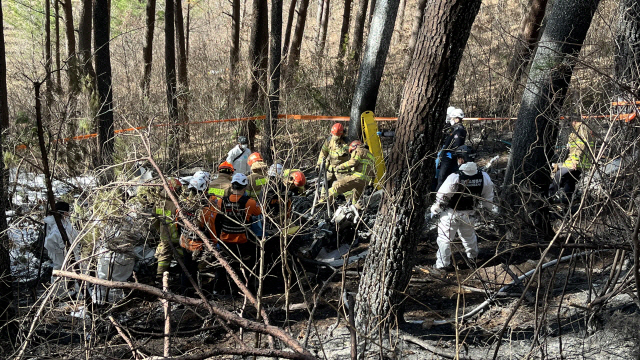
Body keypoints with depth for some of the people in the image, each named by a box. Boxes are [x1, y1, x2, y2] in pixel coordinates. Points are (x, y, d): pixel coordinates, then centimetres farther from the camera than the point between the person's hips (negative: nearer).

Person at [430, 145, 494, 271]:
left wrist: (434, 210, 0)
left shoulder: (454, 178, -26)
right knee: (469, 235, 27)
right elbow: (488, 196, 4)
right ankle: (473, 257, 47)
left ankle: (443, 263, 11)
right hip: (469, 213, 5)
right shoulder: (484, 177, -11)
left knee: (444, 237, 8)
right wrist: (489, 207, 23)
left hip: (451, 213, -5)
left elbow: (442, 196, -16)